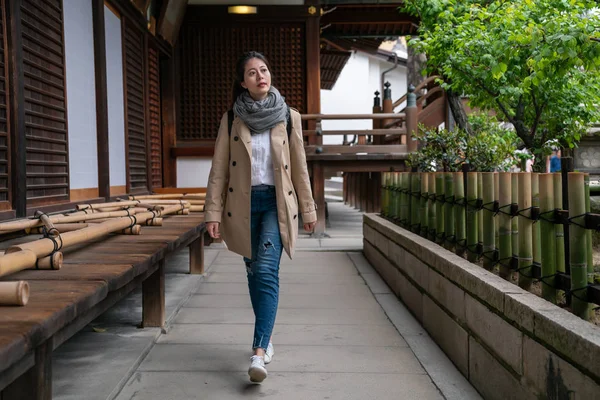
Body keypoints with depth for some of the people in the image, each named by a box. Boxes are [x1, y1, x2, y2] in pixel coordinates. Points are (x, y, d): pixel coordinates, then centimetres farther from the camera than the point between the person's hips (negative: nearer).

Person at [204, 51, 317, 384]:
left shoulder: (289, 117, 1)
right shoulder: (231, 119, 1)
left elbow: (299, 167, 5)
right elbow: (219, 168, 0)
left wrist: (308, 208, 8)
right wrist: (213, 212, -6)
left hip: (277, 202, -1)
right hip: (243, 203, 2)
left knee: (266, 272, -15)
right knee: (254, 274, 11)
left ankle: (259, 351, -18)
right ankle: (265, 338, 28)